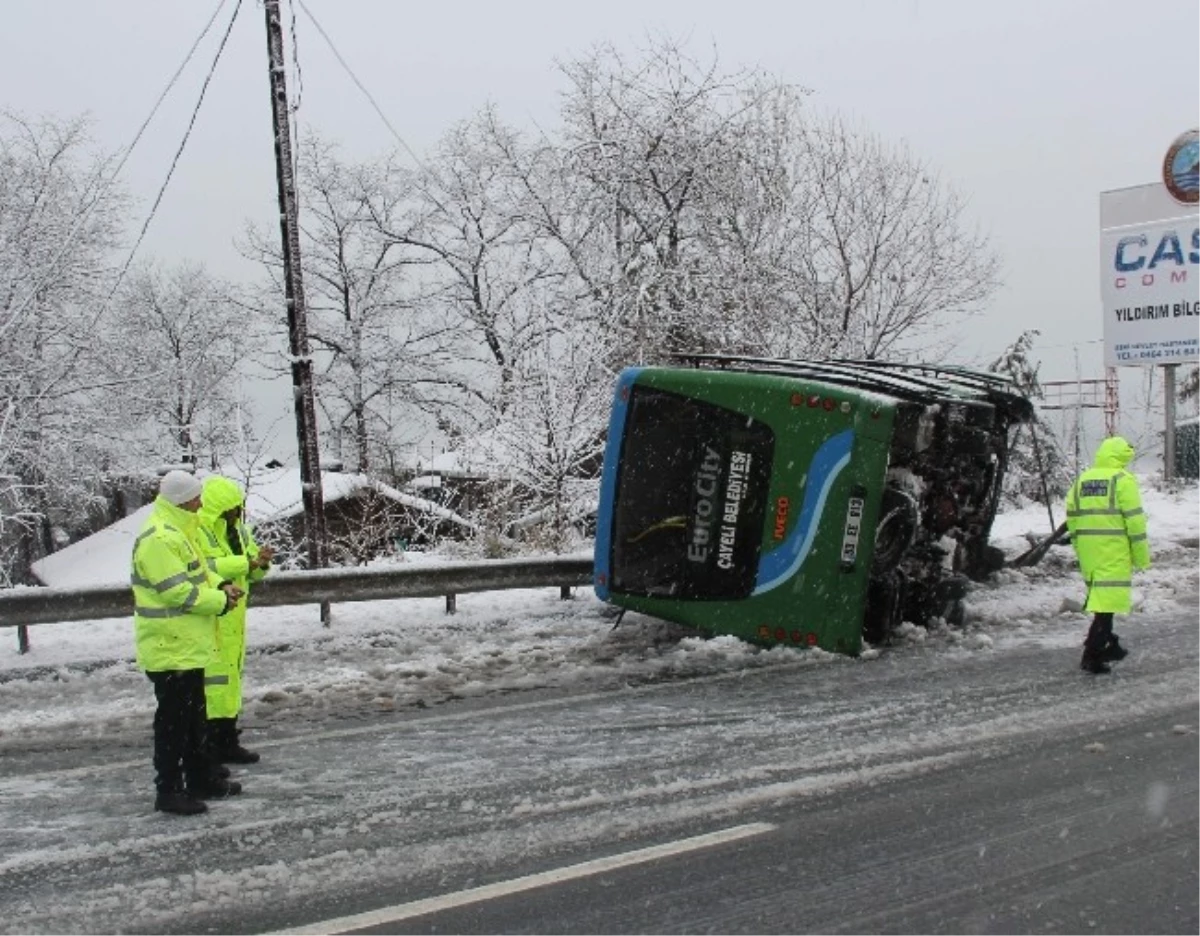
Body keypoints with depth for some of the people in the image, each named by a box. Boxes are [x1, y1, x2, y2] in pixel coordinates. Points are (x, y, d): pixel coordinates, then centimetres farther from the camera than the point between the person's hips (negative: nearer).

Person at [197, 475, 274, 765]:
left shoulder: (237, 529, 13)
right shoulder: (197, 531, -15)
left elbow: (252, 573, 16)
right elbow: (205, 568, -27)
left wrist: (259, 562, -7)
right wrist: (246, 562, -27)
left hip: (233, 613, 9)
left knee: (232, 673, 14)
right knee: (214, 675, -9)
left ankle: (228, 739, 25)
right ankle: (212, 744, -3)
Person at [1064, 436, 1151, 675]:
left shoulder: (1081, 481, 12)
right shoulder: (1122, 480, -7)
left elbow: (1071, 517, 13)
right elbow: (1135, 520, -9)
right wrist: (1142, 555, -3)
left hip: (1088, 551, 7)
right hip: (1114, 550, -7)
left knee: (1099, 597, 20)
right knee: (1108, 599, -6)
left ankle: (1107, 644, 32)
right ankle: (1092, 655, -10)